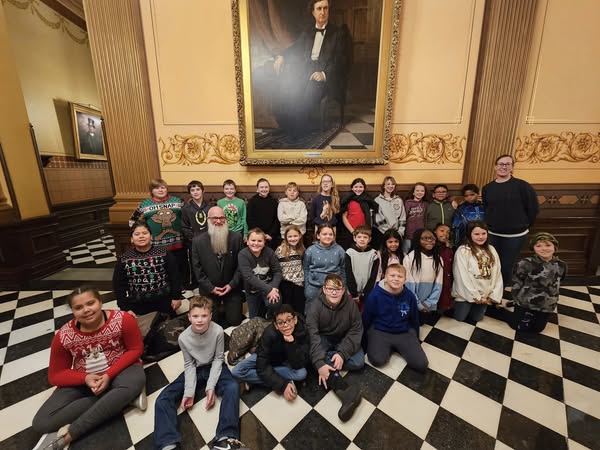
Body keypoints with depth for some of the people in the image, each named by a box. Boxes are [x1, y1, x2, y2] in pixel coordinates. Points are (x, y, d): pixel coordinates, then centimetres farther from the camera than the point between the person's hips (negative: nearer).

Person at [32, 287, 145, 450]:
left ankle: (66, 435, -19)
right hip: (83, 381, 3)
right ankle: (120, 397, -14)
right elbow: (56, 375, -3)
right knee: (41, 423, -17)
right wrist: (85, 378, -21)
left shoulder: (123, 319, -23)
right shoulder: (63, 337, -14)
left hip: (119, 371, -3)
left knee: (136, 379, -36)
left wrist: (109, 374, -23)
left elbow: (136, 349, -13)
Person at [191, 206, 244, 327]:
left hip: (232, 288, 0)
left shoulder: (236, 237, -7)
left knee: (234, 321, 9)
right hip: (209, 290, 0)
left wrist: (232, 284, -10)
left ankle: (226, 309, 40)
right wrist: (210, 287, -8)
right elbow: (196, 267, -4)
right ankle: (218, 312, 40)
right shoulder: (198, 241, -7)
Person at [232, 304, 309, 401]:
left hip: (284, 362, 0)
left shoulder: (302, 332, -29)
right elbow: (262, 367, -28)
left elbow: (298, 365, -29)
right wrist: (282, 385, -34)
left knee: (301, 373, -28)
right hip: (266, 358, 0)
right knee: (236, 372, -21)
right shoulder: (269, 334, -33)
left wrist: (292, 343, -44)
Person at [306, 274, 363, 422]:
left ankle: (327, 358, -10)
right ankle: (346, 391, -38)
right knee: (317, 357, -31)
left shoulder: (351, 305, -19)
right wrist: (319, 363, -38)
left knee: (358, 362, -22)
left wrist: (342, 353, -29)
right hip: (323, 339, -1)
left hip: (344, 339, 1)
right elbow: (313, 336, -27)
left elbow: (356, 331, -16)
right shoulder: (315, 307, -23)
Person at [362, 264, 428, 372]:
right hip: (379, 332, -2)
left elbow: (414, 319, 10)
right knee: (377, 360, -25)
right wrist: (365, 338, 6)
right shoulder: (375, 294, -16)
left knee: (421, 364, -11)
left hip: (404, 333, 3)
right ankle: (388, 348, 8)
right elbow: (366, 318, -3)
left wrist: (415, 338, 19)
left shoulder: (410, 296, -8)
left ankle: (397, 347, 14)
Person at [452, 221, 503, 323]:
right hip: (467, 294, -5)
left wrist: (494, 295, -3)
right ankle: (453, 304, 32)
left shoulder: (491, 250, 3)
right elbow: (463, 277, -17)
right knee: (460, 318, 4)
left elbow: (497, 274, 2)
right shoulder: (462, 251, -16)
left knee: (476, 319, 16)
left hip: (485, 295, 5)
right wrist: (476, 296, -13)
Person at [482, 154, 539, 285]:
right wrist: (489, 225, 9)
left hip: (515, 235, -2)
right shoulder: (487, 188, 3)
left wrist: (524, 226, 3)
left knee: (507, 265, 7)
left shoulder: (522, 186, -8)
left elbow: (533, 208, -2)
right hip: (492, 234, 2)